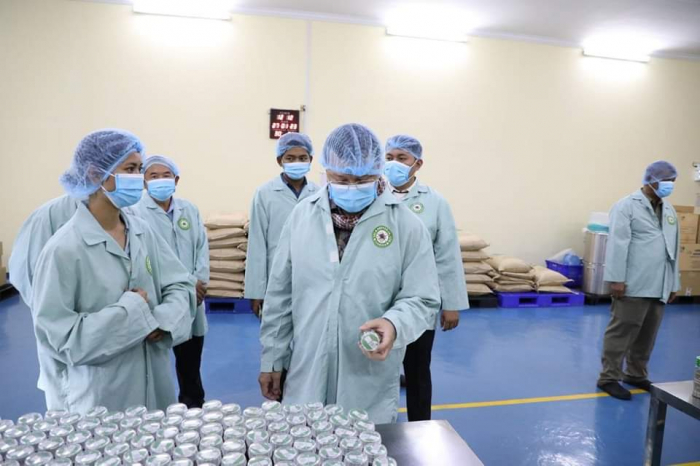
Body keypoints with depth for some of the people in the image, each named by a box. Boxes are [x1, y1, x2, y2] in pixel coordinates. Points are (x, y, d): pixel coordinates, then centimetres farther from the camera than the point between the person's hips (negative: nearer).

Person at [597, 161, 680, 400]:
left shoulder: (669, 210, 17)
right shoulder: (627, 206, -5)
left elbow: (674, 248, 18)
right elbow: (618, 244, -12)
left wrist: (674, 283, 17)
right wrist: (617, 279, -18)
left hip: (659, 287, 7)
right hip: (633, 285, -7)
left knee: (647, 334, 15)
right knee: (622, 331, -2)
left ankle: (636, 374, 29)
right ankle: (609, 377, 8)